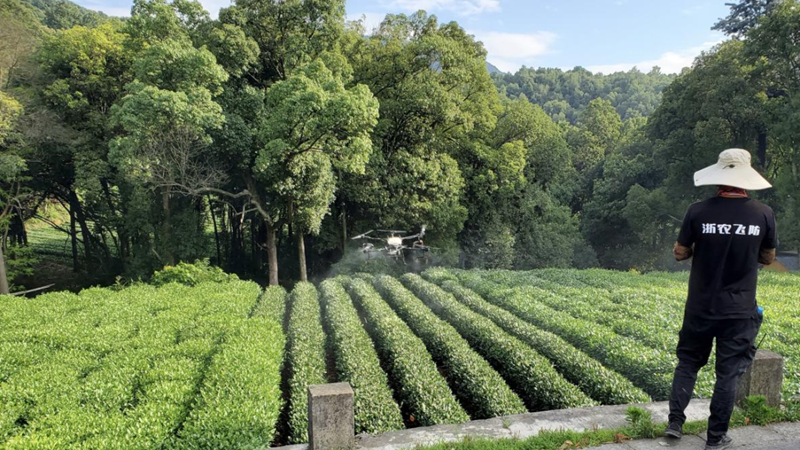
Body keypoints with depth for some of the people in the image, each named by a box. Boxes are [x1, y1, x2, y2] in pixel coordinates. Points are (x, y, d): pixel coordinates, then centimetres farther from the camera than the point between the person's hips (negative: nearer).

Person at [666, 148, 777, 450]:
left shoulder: (699, 212, -11)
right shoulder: (763, 214, -8)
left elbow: (680, 254, -3)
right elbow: (768, 258, 6)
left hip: (701, 307, 0)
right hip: (740, 310, 0)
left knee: (688, 362, 17)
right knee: (729, 372, 10)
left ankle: (675, 422, 18)